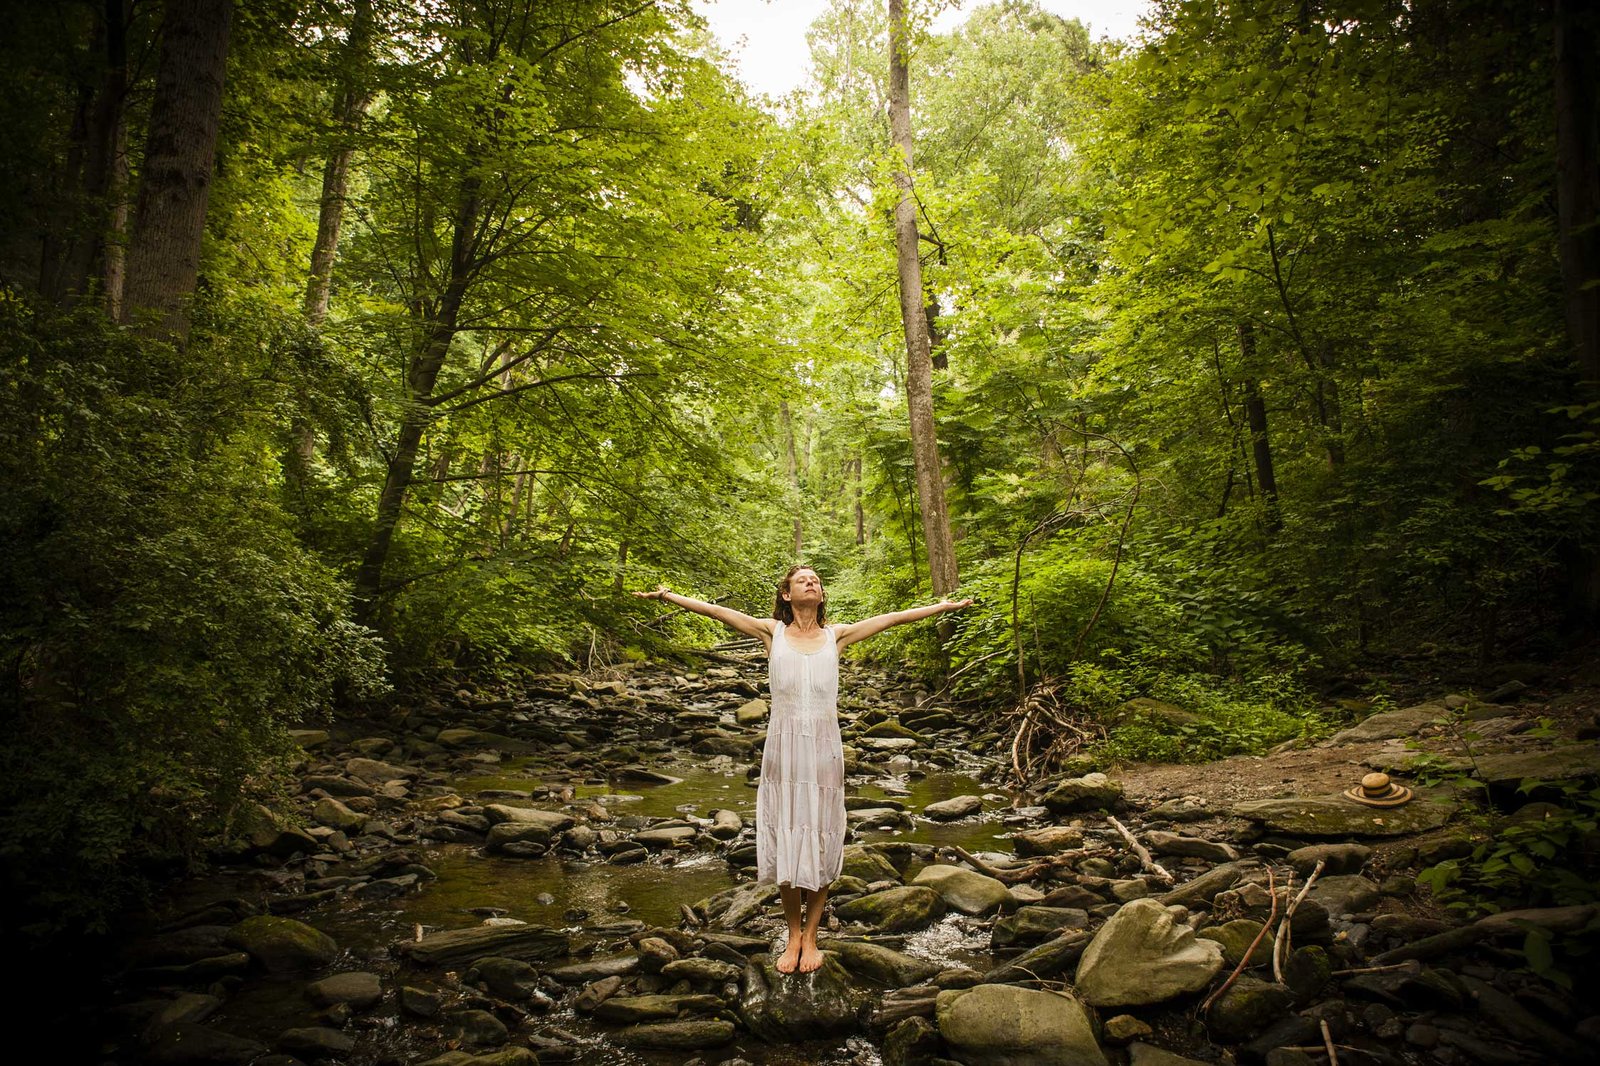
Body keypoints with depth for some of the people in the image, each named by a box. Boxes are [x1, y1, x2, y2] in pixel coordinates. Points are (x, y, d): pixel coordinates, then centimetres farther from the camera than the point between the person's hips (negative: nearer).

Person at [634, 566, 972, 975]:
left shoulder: (836, 635, 8)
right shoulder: (772, 631, 5)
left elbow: (890, 618, 9)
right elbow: (718, 611, 1)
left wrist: (943, 606, 11)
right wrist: (668, 596, -4)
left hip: (824, 750, 1)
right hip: (783, 749, -1)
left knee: (820, 843, 5)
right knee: (786, 843, 4)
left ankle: (811, 935, 22)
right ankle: (793, 935, 22)